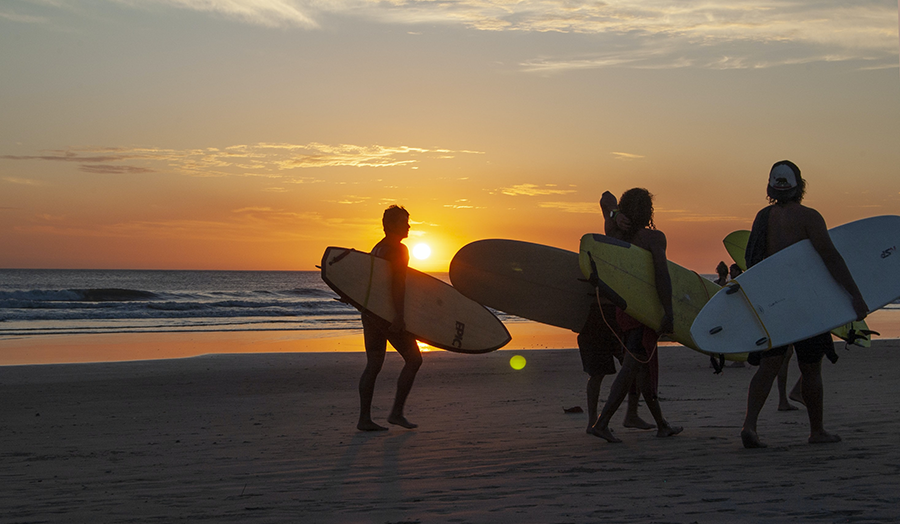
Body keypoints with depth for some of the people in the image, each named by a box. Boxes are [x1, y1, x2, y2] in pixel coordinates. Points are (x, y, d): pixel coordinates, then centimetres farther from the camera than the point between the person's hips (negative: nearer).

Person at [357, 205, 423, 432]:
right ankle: (397, 412, 1)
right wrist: (399, 315, -26)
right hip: (388, 314, -9)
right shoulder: (398, 249, -10)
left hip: (370, 311, 9)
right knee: (413, 359, 2)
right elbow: (397, 283, -21)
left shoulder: (377, 248, 18)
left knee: (373, 365, 7)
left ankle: (364, 418, 3)